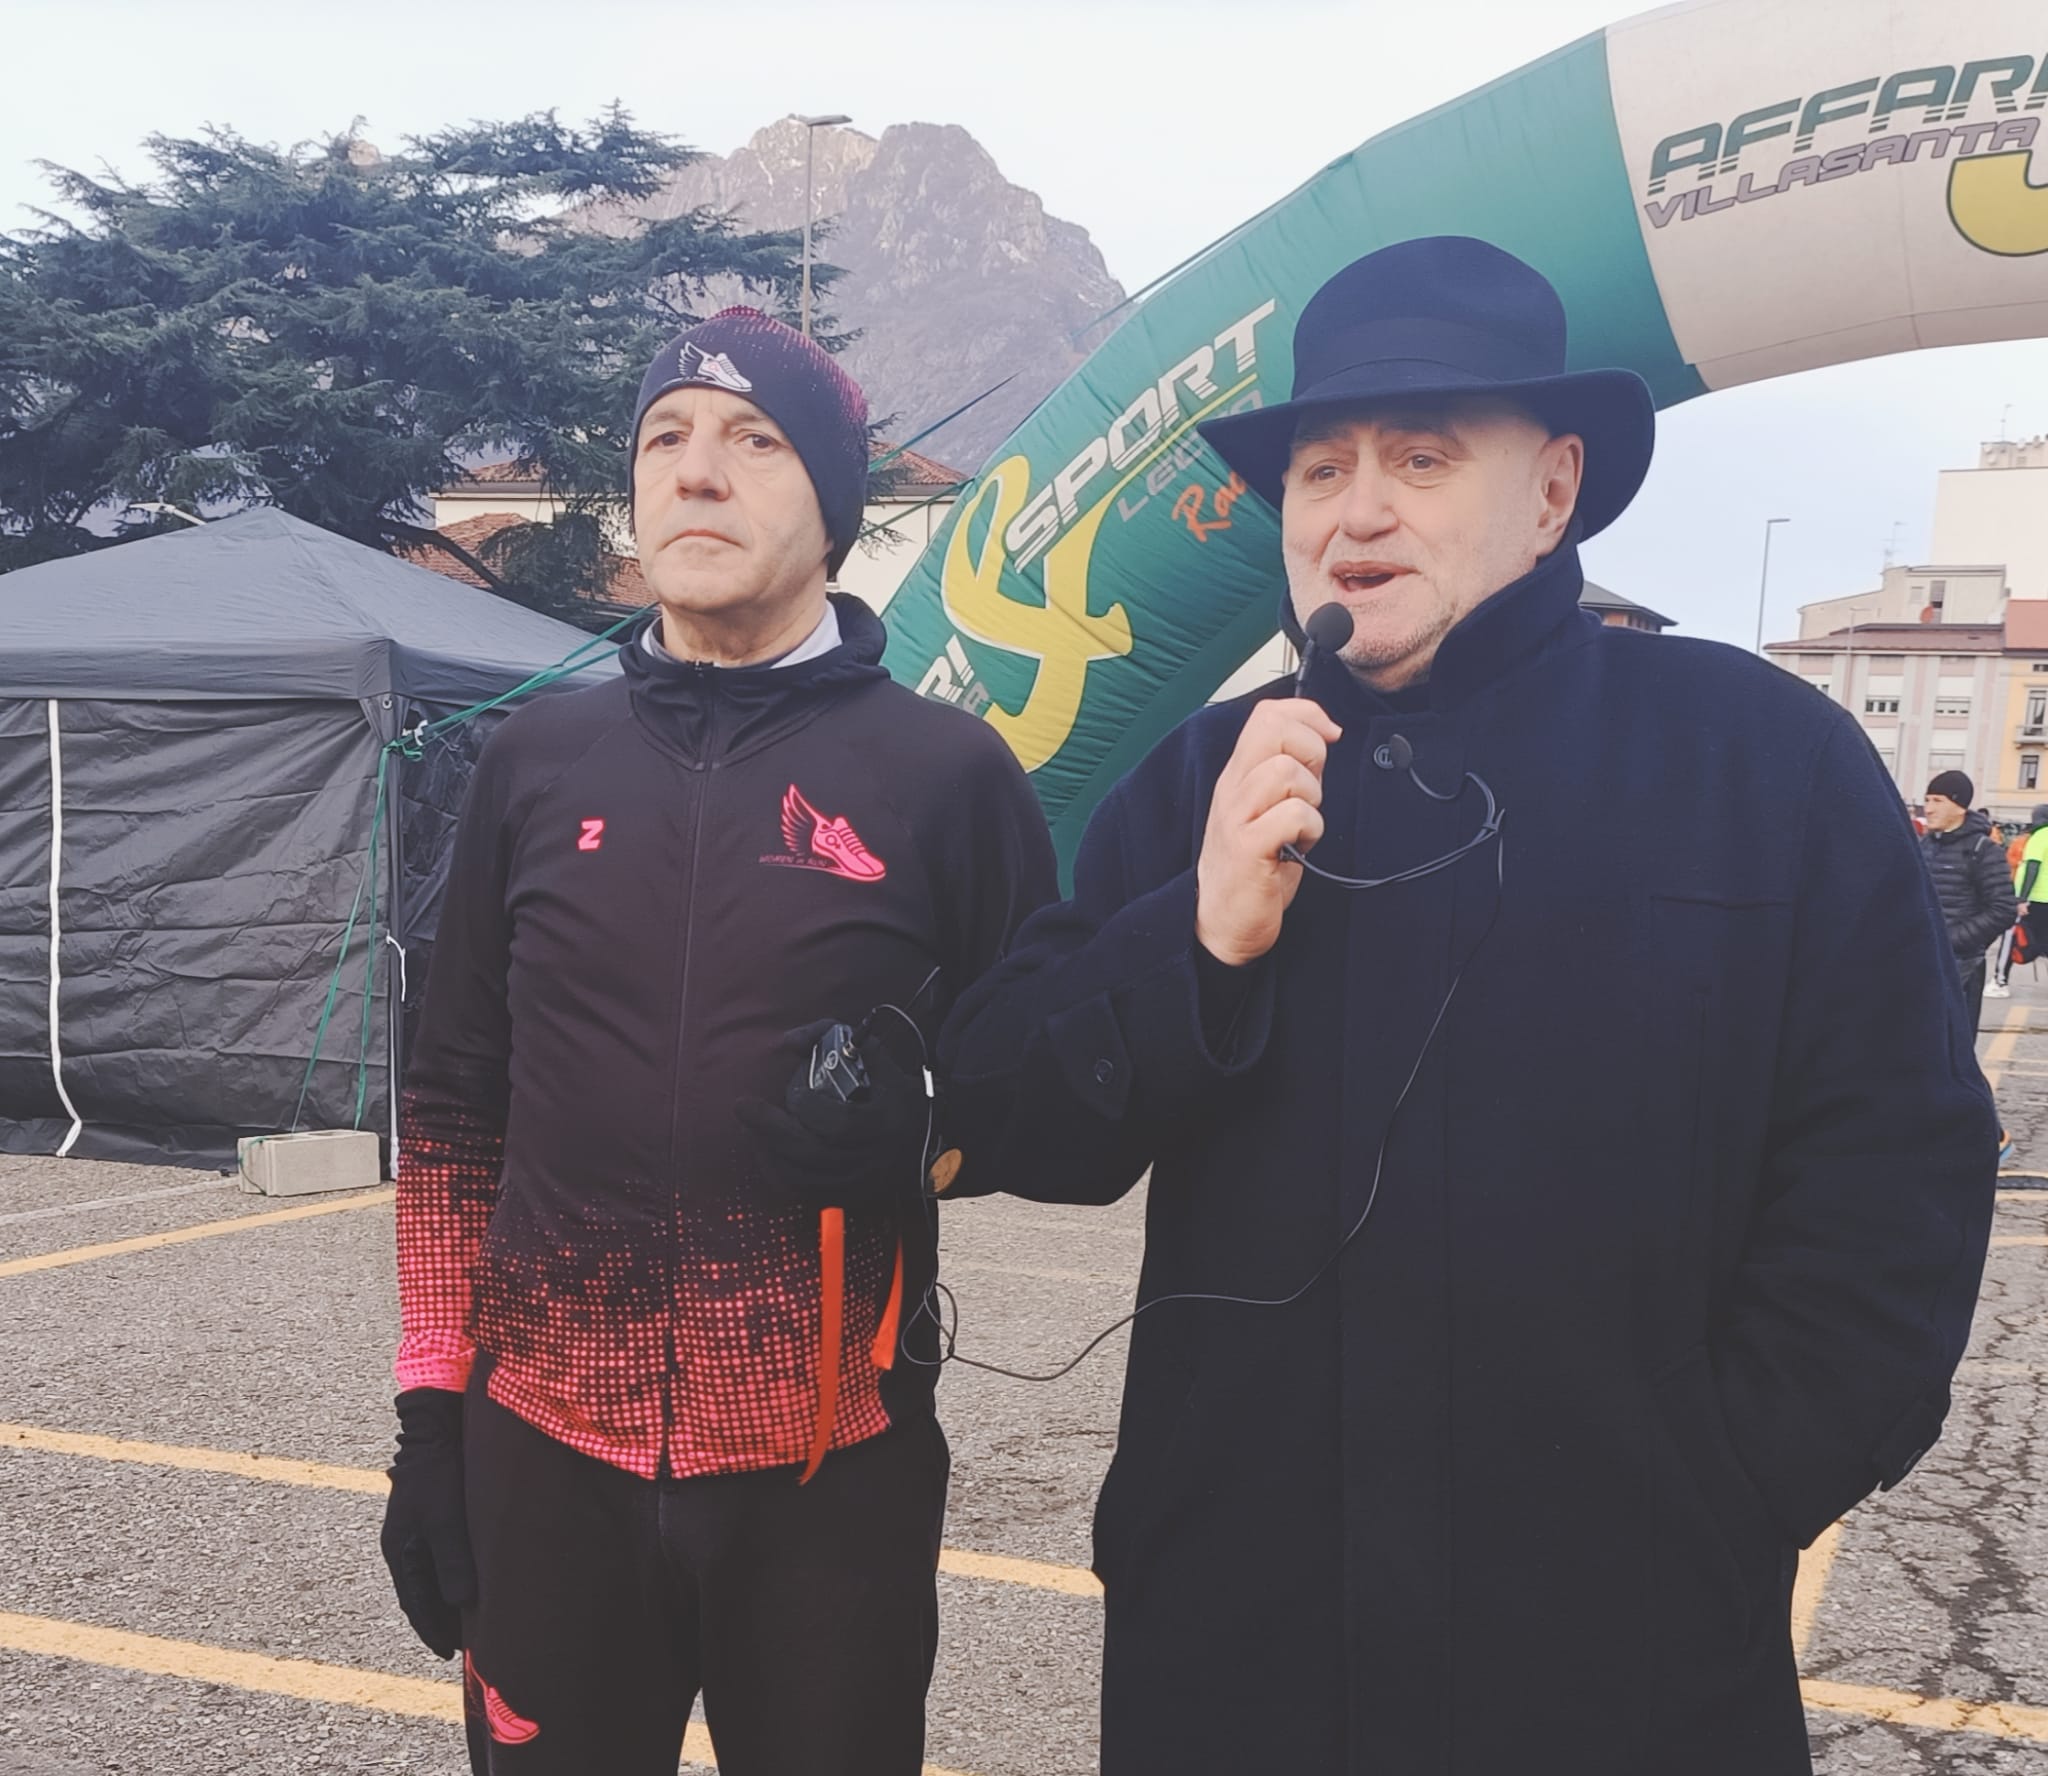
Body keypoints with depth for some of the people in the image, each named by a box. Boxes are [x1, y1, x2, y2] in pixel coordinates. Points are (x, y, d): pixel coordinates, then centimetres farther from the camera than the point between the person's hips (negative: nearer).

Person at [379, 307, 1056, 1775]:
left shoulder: (945, 769, -2)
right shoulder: (538, 761, 6)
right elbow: (456, 1105, 10)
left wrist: (918, 1127, -17)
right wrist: (431, 1409, 7)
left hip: (832, 1462, -2)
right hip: (546, 1449, 2)